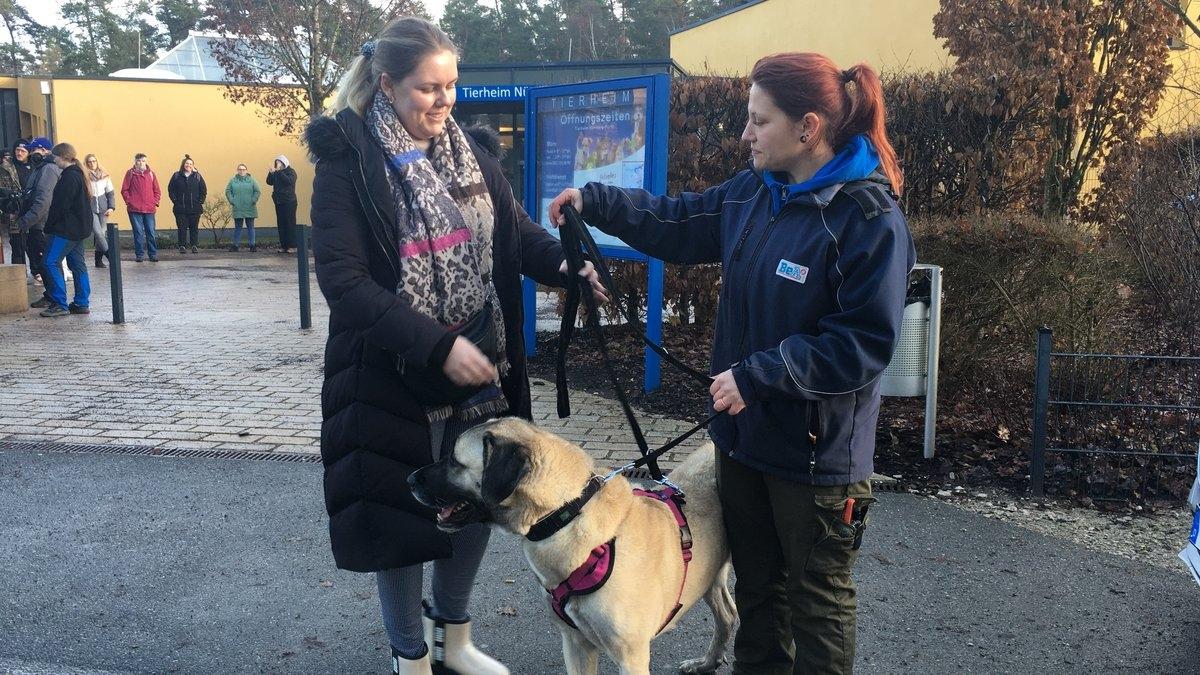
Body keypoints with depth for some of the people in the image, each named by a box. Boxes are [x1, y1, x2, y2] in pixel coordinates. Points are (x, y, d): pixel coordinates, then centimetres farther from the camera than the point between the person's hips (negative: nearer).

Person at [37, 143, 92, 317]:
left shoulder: (69, 177, -16)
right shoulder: (77, 174, 15)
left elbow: (61, 205, -19)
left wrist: (49, 226, -10)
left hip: (67, 229, -10)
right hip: (78, 229, 10)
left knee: (51, 262, -7)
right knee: (77, 264, 11)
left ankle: (60, 304, -8)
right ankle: (81, 303, 13)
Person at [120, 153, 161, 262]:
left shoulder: (151, 173, 10)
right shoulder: (130, 173, 4)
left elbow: (157, 191, 12)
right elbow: (124, 190, 4)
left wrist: (155, 202, 1)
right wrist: (129, 202, -4)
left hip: (149, 209, 2)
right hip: (135, 209, -2)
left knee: (151, 233, 2)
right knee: (138, 233, 0)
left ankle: (153, 254, 8)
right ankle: (139, 255, 6)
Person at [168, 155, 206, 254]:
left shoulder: (197, 176, 7)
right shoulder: (177, 176, 6)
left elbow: (203, 190, 8)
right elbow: (171, 190, 5)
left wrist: (200, 201, -1)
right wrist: (175, 201, -3)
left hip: (195, 208, 1)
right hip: (180, 208, -1)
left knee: (194, 227, 4)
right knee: (182, 227, -1)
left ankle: (194, 246, 10)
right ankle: (182, 246, 3)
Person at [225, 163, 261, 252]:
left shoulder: (251, 180, 2)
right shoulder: (233, 180, 5)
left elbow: (258, 191, 1)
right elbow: (228, 191, 7)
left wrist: (253, 200, -7)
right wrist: (232, 201, -3)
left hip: (249, 208, -1)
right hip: (237, 209, 1)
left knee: (250, 227, 4)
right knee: (237, 227, 5)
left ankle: (252, 245, 9)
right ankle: (236, 245, 11)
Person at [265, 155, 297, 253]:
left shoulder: (291, 171, -2)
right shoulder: (276, 173, 14)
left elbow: (288, 181, -20)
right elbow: (269, 182, 5)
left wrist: (279, 171, -21)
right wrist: (271, 172, -10)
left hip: (289, 201, -6)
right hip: (278, 201, 6)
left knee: (290, 223, -8)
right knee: (281, 224, 4)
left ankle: (290, 246, -8)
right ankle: (283, 246, 5)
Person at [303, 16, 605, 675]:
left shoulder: (470, 154, 6)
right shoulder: (348, 162, -13)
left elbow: (518, 232, 5)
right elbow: (344, 279, -20)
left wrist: (563, 262, -18)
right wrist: (436, 346, -28)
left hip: (478, 369, 6)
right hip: (390, 377, -5)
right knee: (399, 515, 9)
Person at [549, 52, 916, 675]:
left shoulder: (871, 220, -21)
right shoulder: (752, 191, 1)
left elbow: (864, 345, -23)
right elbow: (676, 223, 16)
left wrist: (756, 376, -24)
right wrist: (594, 200, 7)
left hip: (818, 453, -7)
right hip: (743, 435, 7)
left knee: (817, 600, 12)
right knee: (756, 582, 23)